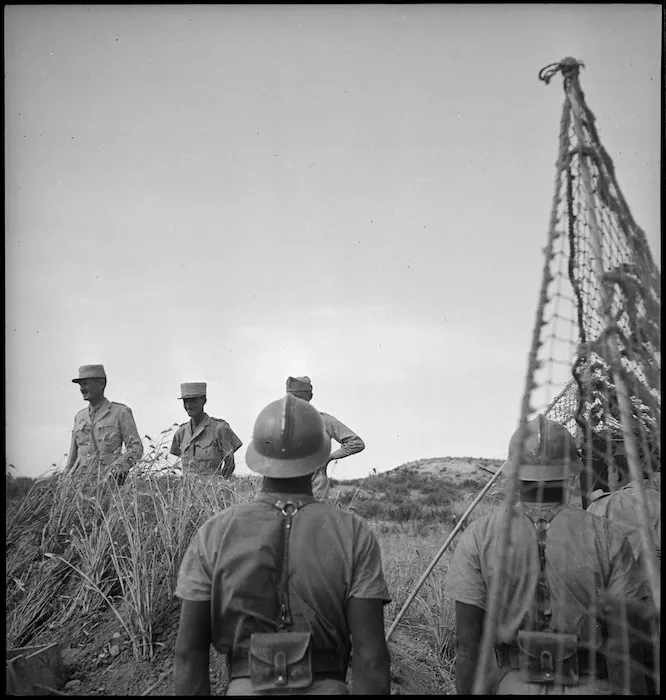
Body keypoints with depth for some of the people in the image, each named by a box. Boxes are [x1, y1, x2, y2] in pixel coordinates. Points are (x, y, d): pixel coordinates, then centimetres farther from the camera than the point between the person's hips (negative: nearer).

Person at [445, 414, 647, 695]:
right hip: (592, 687, 0)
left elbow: (468, 645, -5)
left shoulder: (480, 537, -7)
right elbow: (623, 651, -8)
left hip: (514, 685, 0)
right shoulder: (608, 540, -8)